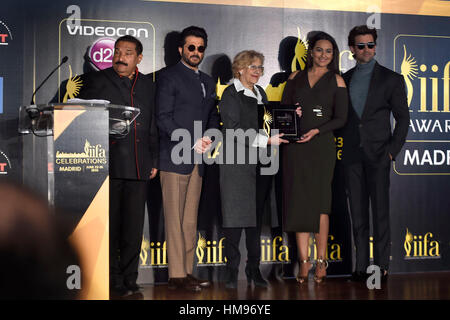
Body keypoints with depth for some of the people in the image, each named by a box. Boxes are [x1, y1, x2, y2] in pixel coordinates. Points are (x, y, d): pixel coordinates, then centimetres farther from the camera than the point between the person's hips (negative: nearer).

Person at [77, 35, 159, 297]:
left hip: (139, 167, 3)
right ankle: (112, 281, 8)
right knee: (109, 225, 0)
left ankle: (129, 279, 15)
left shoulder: (148, 84, 16)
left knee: (134, 226, 6)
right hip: (108, 165, -3)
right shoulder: (97, 80, 5)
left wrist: (154, 161, 13)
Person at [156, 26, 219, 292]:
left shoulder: (208, 82, 20)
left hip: (197, 160, 6)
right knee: (175, 219, -5)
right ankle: (177, 275, -2)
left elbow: (213, 116, 23)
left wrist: (209, 136, 1)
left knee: (191, 220, 8)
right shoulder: (169, 77, -1)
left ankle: (188, 272, 13)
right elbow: (164, 118, -8)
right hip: (175, 157, -6)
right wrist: (192, 142, -14)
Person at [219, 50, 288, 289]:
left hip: (261, 164, 6)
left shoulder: (260, 93, 18)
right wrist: (266, 140, -20)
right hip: (237, 163, -6)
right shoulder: (231, 94, -4)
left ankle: (254, 268, 13)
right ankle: (232, 269, 2)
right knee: (235, 216, -5)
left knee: (257, 216, 7)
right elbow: (234, 131, -14)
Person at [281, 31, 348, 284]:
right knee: (298, 201, 0)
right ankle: (304, 260, 8)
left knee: (319, 202, -4)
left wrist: (317, 131, -12)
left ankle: (321, 261, 5)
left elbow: (341, 118, 1)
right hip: (295, 147, 2)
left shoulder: (336, 81, 6)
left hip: (321, 146, -2)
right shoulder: (295, 78, 13)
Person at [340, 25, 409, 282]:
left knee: (380, 211, -3)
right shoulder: (344, 79, 13)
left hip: (378, 154, -3)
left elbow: (403, 118, 2)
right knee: (357, 212, 5)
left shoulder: (391, 79, 3)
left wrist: (392, 151, -6)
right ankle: (361, 265, 11)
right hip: (352, 155, 3)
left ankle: (382, 265, 3)